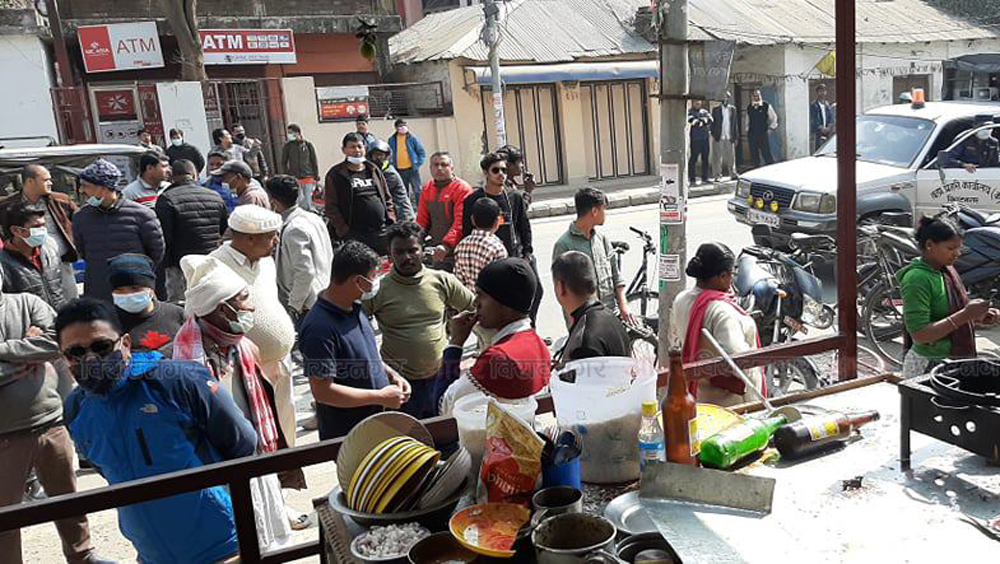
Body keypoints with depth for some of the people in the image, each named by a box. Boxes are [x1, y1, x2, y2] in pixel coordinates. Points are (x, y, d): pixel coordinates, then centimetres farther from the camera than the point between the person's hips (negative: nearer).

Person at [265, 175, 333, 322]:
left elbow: (306, 272, -25)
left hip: (307, 307, -9)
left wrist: (293, 305, -15)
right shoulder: (314, 218, 6)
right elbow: (330, 259, 14)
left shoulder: (293, 230, -20)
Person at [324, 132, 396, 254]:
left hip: (381, 233, 5)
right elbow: (331, 207, -5)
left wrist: (391, 221, 6)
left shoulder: (374, 170, 16)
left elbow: (387, 198, 19)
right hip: (353, 235, -5)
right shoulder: (336, 174, 0)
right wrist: (344, 231, -12)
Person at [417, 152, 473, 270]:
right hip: (436, 251, 6)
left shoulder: (462, 189, -8)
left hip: (456, 251, -6)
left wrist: (446, 244, -29)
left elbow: (460, 223, -18)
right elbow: (422, 221, 16)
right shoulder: (427, 189, 13)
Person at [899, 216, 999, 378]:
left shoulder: (948, 270, 8)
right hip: (928, 365, -8)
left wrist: (977, 317, 1)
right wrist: (965, 315, -24)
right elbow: (919, 335, -25)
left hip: (958, 359, 8)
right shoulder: (916, 278, -19)